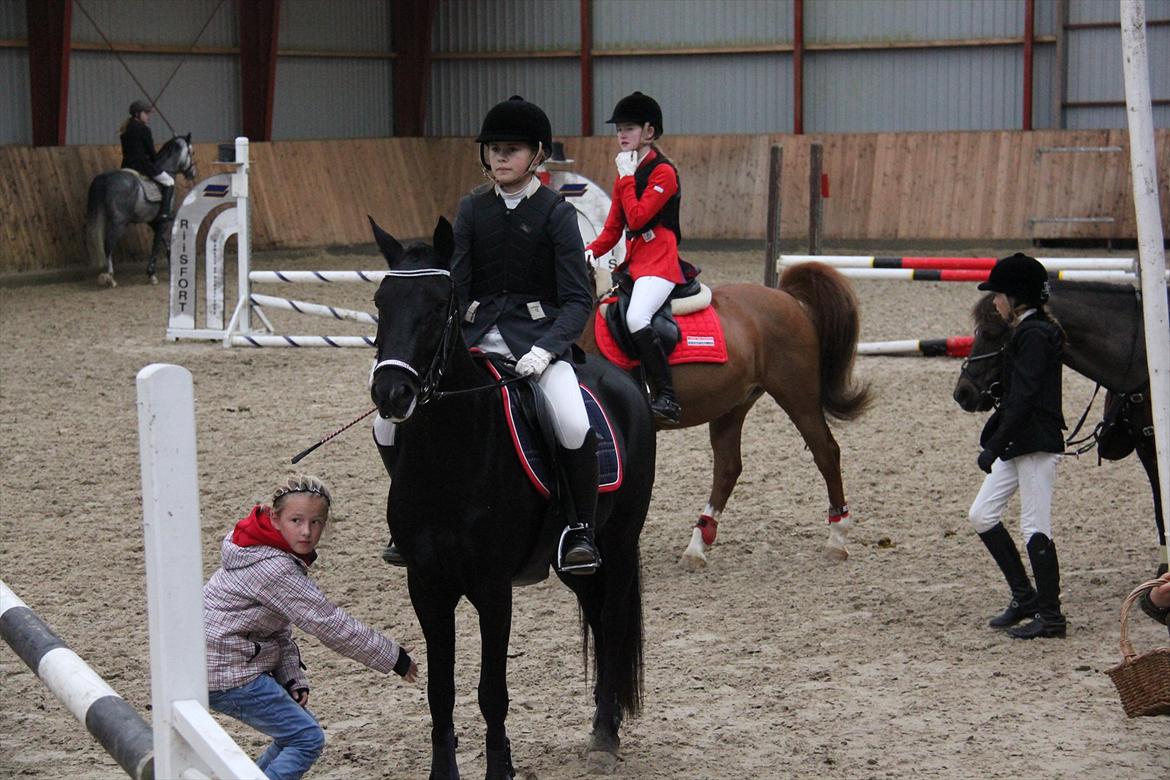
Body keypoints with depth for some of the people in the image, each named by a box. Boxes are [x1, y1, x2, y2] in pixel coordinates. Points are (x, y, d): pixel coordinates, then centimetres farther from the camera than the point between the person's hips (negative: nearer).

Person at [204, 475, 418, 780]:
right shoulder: (274, 570, -23)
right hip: (226, 675, -10)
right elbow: (331, 625, -20)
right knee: (307, 738, -7)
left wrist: (293, 679, 1)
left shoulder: (278, 557, 9)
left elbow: (280, 628, 14)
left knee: (297, 730, 19)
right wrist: (394, 656, -12)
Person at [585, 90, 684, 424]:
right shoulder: (626, 172, 18)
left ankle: (668, 397, -28)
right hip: (633, 261, 10)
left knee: (635, 318, -31)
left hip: (659, 262, -10)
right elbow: (613, 227, 18)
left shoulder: (663, 171, -8)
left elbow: (637, 217, -18)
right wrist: (591, 250, 1)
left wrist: (626, 177, -9)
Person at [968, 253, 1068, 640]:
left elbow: (1024, 397, -22)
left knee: (1035, 527, -6)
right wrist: (992, 433, 20)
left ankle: (1050, 615, 1)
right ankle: (1024, 597, 17)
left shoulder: (1035, 335, -16)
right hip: (1018, 444, 11)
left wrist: (994, 445, -23)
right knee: (981, 515, 10)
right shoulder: (1025, 332, 15)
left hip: (1037, 443, -11)